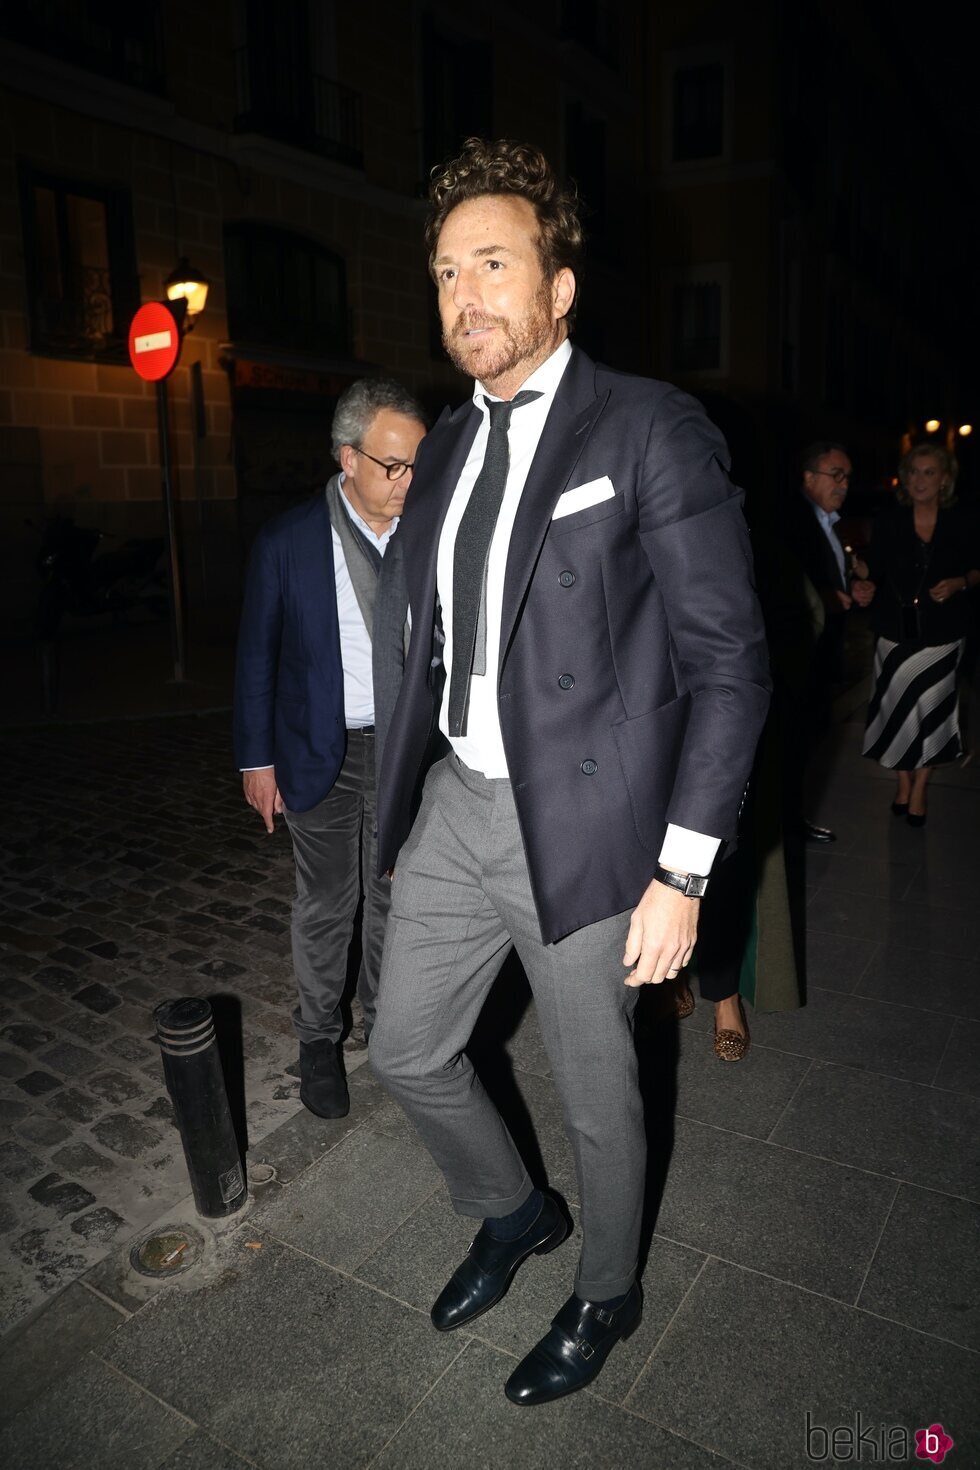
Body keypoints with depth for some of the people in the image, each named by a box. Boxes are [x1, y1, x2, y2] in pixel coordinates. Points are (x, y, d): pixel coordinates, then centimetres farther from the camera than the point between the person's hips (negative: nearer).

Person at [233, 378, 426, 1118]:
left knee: (394, 895, 15)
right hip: (324, 751, -2)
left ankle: (385, 1020, 36)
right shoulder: (287, 541, -9)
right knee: (326, 903, 10)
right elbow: (258, 656, -2)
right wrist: (256, 758, -2)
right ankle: (319, 1036, 30)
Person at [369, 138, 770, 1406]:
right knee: (408, 1052, 17)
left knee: (597, 1098, 13)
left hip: (581, 825, -6)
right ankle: (514, 1214, 48)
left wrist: (681, 875, -16)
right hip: (456, 808, 7)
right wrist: (407, 805, 15)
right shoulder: (448, 447, 10)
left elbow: (728, 662, -14)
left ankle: (605, 1295, 45)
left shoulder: (652, 431, -11)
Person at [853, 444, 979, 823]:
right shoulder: (889, 519, -3)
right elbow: (875, 568, 0)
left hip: (942, 631, 0)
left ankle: (920, 788, 21)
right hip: (896, 629, 0)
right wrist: (868, 586, -21)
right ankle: (903, 781, 27)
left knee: (931, 707, 3)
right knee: (898, 706, 6)